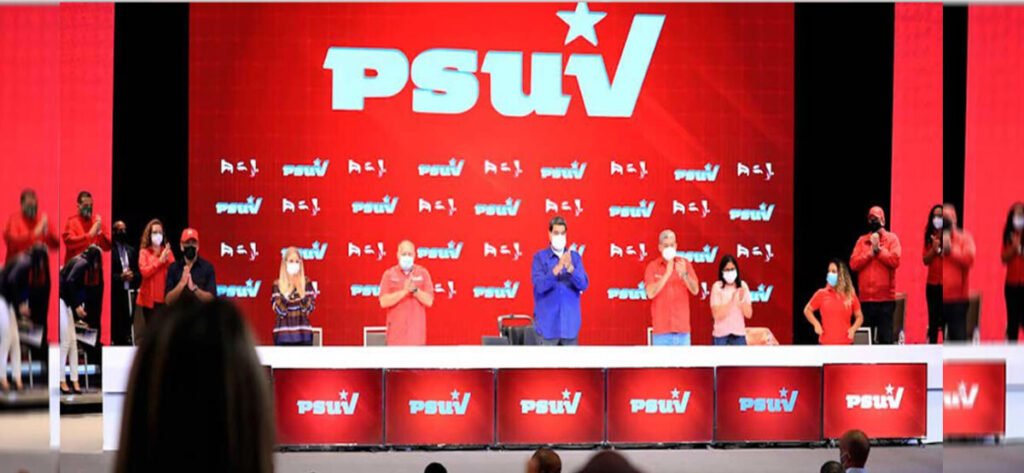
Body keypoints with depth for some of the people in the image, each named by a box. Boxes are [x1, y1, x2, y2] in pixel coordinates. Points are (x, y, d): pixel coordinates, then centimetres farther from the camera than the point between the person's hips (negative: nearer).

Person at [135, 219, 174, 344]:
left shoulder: (167, 251, 10)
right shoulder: (144, 252, 4)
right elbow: (144, 271, -11)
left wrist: (167, 259, -13)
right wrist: (160, 260, -13)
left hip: (164, 298, 2)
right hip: (148, 298, -2)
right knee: (146, 333, -2)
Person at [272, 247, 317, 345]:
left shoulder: (306, 283, 6)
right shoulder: (278, 285, 4)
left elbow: (309, 308, -3)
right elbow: (280, 310, -7)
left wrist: (299, 288, -14)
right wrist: (289, 288, -15)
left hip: (303, 336, 1)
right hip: (283, 336, -1)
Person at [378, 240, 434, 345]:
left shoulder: (423, 273, 7)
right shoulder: (389, 274, 4)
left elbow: (429, 301, 2)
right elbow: (384, 302, -6)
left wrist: (414, 290, -14)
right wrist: (404, 291, -16)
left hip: (416, 331, 1)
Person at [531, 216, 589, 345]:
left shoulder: (575, 257, 7)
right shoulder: (540, 257, 0)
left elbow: (583, 285, -3)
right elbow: (539, 285, -12)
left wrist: (570, 268, -21)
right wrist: (557, 268, -26)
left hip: (570, 323, 2)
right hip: (547, 324, -2)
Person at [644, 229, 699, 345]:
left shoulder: (684, 264, 7)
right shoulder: (652, 267, 2)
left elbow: (695, 290, -1)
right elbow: (650, 293, -10)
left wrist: (684, 275, -18)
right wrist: (667, 274, -17)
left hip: (682, 328, 2)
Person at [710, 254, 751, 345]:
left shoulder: (743, 286, 3)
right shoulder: (717, 287, -7)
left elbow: (748, 314, 1)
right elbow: (717, 314, -13)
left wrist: (742, 300, -16)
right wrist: (732, 301, -22)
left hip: (739, 334, 2)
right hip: (721, 335, -2)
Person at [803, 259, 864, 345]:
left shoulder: (850, 296, 4)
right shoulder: (821, 294, 2)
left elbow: (859, 317, 13)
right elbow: (807, 310, 14)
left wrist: (853, 329, -6)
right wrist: (816, 324, -2)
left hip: (845, 344, 1)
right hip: (826, 344, -1)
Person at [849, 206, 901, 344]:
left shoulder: (891, 238, 4)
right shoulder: (862, 240, 11)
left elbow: (895, 260, -11)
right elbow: (853, 264, -1)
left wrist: (879, 249, -9)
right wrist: (871, 252, -9)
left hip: (885, 297, -3)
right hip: (865, 297, 3)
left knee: (886, 337, -4)